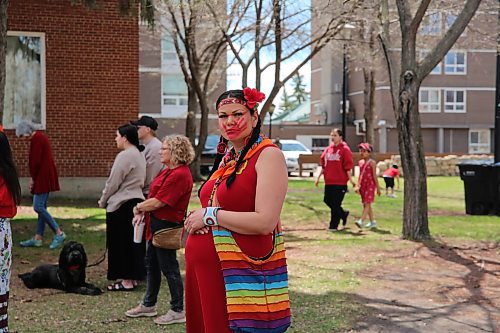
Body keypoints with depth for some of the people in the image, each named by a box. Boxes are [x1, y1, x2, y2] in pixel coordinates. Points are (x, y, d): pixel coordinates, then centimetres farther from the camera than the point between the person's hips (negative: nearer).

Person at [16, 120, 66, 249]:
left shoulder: (37, 139, -14)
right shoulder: (41, 136, 16)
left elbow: (36, 161, -19)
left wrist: (33, 178, -8)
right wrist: (34, 178, 14)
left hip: (42, 178, -10)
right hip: (45, 178, 10)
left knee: (38, 207, -9)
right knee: (41, 207, 10)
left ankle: (59, 233, -7)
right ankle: (38, 238, 14)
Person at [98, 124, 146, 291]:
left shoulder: (124, 156, -16)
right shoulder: (139, 155, 14)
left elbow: (113, 182, -15)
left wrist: (103, 201, 0)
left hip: (121, 205, -9)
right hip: (136, 200, 9)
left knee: (122, 243, -2)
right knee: (133, 242, 13)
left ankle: (127, 281, 3)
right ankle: (133, 277, 19)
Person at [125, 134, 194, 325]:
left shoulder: (179, 174, -22)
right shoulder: (168, 171, 12)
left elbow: (158, 202, -23)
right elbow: (154, 197, 15)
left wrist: (139, 208, -7)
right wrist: (142, 212, 0)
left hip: (167, 226, -11)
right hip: (156, 225, 11)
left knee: (169, 268, 0)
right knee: (151, 264, 19)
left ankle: (178, 311, 12)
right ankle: (148, 305, 33)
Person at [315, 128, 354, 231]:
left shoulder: (345, 149, -5)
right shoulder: (328, 149, 12)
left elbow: (347, 166, -8)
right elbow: (323, 165, 17)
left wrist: (350, 179, -11)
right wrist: (319, 177, 14)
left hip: (340, 182, -6)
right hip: (329, 181, 6)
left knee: (336, 204, -4)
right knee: (327, 200, 9)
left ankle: (333, 225, 6)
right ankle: (343, 213, 31)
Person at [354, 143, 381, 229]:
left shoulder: (372, 162, -6)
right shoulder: (361, 162, 12)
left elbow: (374, 176, -6)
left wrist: (378, 187, -4)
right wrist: (358, 186, 10)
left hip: (370, 185, -7)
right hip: (363, 185, 7)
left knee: (367, 204, -12)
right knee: (366, 204, 10)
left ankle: (361, 221, -22)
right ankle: (372, 222, 19)